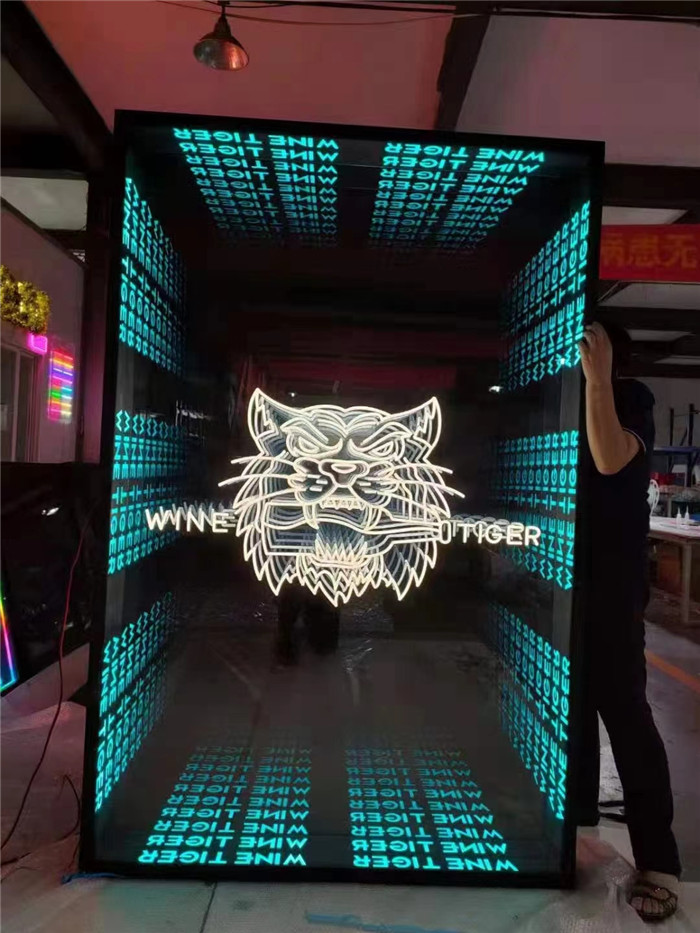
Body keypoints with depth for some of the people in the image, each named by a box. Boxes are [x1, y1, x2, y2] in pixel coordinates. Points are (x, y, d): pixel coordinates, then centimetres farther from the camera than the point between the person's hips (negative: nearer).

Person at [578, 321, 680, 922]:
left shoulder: (629, 401, -6)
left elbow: (611, 459, -27)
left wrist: (598, 378, -31)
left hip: (612, 583, -6)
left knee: (623, 709, -3)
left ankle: (658, 859, 11)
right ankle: (578, 811, 33)